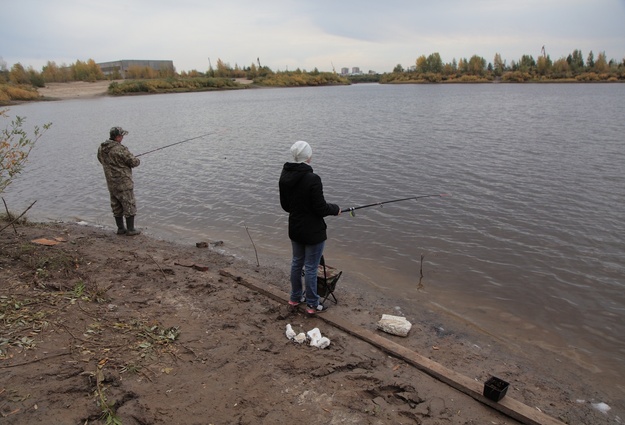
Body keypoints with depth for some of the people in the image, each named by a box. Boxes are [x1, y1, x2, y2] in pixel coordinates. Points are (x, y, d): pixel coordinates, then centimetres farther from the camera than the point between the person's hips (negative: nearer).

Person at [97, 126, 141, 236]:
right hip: (123, 183, -7)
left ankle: (121, 228, 22)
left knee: (117, 207, 15)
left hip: (111, 184, 8)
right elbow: (134, 162, -15)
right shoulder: (121, 149, -21)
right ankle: (130, 229, 6)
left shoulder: (101, 148, 3)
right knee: (129, 206, 2)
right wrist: (136, 160, 8)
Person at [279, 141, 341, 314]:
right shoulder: (312, 179, -26)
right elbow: (320, 208, -21)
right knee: (311, 267, 6)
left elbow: (285, 205, 7)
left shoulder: (285, 176, -3)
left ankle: (295, 298, 38)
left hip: (295, 228, 7)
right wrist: (335, 209, -2)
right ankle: (312, 304, 23)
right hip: (313, 231, -7)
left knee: (296, 262, 22)